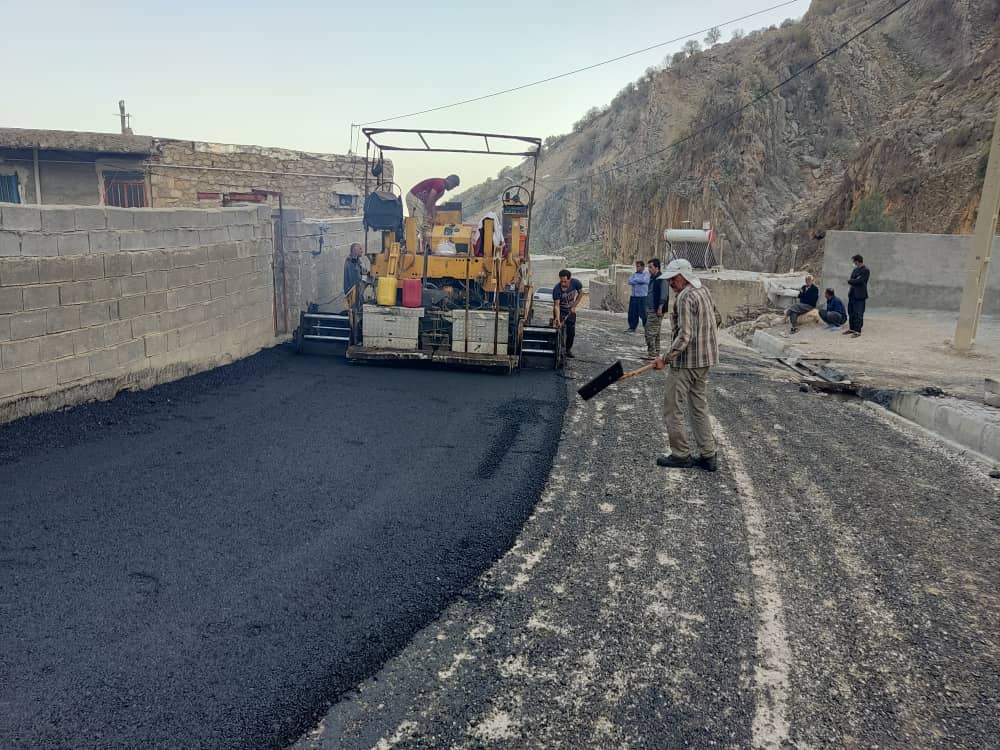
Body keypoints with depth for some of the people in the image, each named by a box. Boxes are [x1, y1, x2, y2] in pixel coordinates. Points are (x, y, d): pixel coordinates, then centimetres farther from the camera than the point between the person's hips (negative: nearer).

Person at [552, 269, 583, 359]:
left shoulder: (575, 283, -21)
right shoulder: (556, 289, -29)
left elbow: (580, 293, -2)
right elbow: (556, 305, -29)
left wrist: (574, 306, -9)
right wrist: (558, 320, -40)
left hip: (571, 311, 3)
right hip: (560, 311, -3)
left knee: (571, 332, 5)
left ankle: (568, 350, 23)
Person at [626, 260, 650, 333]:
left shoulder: (646, 274, 1)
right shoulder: (634, 274, 16)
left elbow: (643, 280, -17)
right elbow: (629, 281, 1)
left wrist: (635, 280, -3)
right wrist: (639, 281, -10)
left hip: (643, 297, -6)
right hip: (633, 296, 6)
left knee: (643, 313, -7)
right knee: (632, 313, 5)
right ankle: (632, 328, 15)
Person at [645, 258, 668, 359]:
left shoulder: (661, 279, -13)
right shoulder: (652, 278, 16)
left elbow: (664, 295, -20)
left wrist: (660, 308, -23)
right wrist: (647, 307, 21)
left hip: (656, 310, -10)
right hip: (650, 309, 10)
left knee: (651, 332, -10)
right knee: (655, 332, 15)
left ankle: (652, 353, -6)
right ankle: (656, 352, 22)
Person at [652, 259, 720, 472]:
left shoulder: (685, 297, -19)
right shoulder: (705, 291, 10)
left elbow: (684, 336, -25)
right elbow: (716, 319, 21)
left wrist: (666, 358, -23)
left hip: (686, 361, -10)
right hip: (705, 360, 10)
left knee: (673, 410, 1)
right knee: (700, 407, 15)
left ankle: (681, 455, 9)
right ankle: (709, 456, 17)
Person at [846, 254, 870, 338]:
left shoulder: (865, 270, -10)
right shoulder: (855, 269, 16)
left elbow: (859, 281, -19)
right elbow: (851, 280, 11)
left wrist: (850, 281, -5)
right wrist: (855, 281, -10)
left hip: (860, 296, -8)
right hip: (852, 294, 8)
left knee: (858, 314, -7)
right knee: (851, 312, 14)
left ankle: (858, 331, -4)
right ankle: (852, 328, 26)